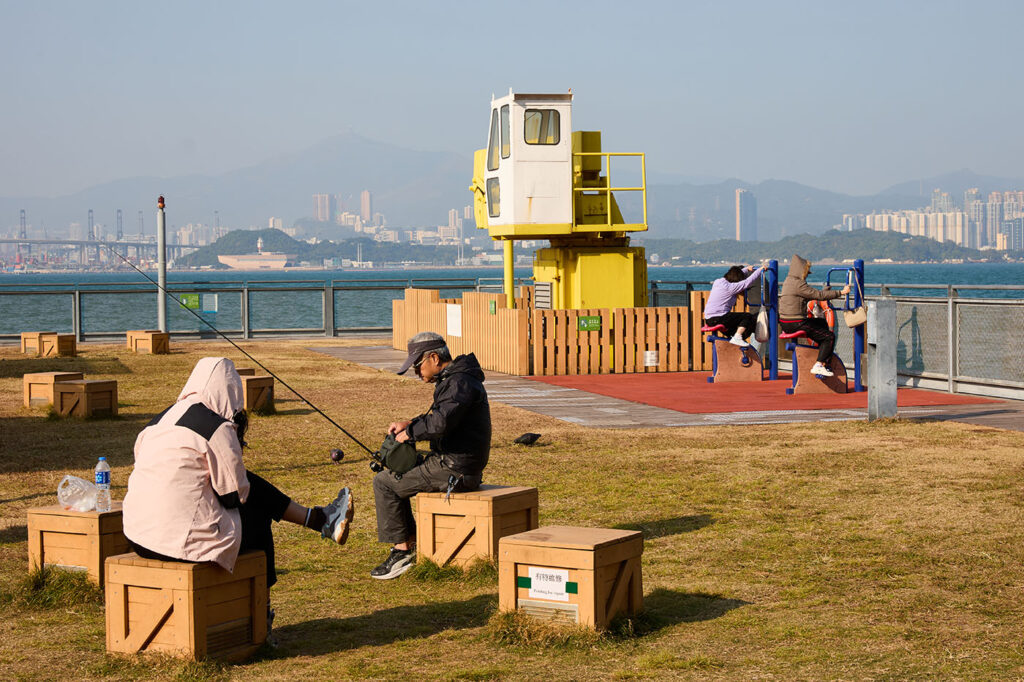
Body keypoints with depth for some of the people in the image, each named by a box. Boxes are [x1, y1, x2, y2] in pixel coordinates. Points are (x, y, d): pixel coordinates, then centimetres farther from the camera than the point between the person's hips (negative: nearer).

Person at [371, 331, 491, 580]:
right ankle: (411, 540, 23)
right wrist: (409, 424, 13)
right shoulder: (452, 379, 16)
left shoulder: (460, 382, -18)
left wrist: (410, 433, -15)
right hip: (455, 463, 11)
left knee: (384, 483, -6)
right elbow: (437, 416, 29)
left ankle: (403, 551, -3)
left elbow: (441, 422, -31)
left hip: (455, 470, -11)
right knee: (395, 473, 23)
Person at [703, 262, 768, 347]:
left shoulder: (717, 282, 14)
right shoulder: (729, 287, -13)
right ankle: (737, 337, -12)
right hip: (718, 319, -9)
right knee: (749, 317, -5)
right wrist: (760, 270, -7)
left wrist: (747, 269, 40)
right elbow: (748, 282, -14)